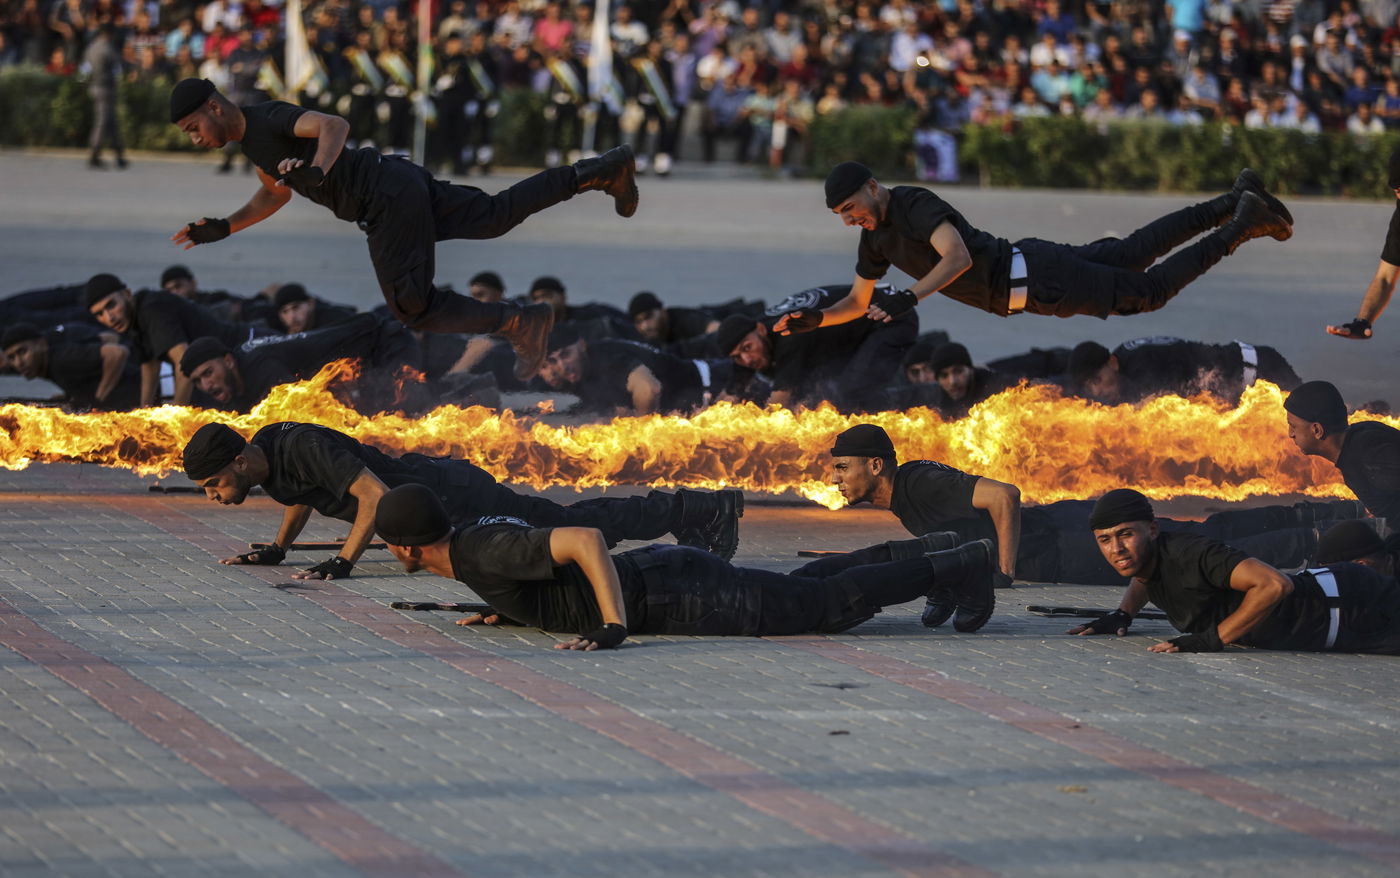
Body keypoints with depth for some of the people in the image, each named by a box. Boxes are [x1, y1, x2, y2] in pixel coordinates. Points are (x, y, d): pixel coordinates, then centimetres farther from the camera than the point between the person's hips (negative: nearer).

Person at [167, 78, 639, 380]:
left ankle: (518, 323, -3)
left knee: (412, 306, -11)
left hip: (389, 194, -10)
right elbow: (275, 195, 29)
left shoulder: (269, 118, -18)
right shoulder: (248, 139, 13)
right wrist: (221, 229, 17)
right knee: (495, 215, 16)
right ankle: (603, 170, 21)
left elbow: (335, 125, -34)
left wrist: (316, 171, -52)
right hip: (395, 191, 10)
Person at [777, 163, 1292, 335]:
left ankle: (1243, 222, 4)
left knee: (1148, 290, -4)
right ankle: (1235, 203, 28)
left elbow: (959, 256, -38)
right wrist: (815, 320, -3)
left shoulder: (916, 205, -23)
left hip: (1032, 277, -8)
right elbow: (859, 303, 16)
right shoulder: (876, 238, 5)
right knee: (1136, 252, 18)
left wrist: (907, 298, -49)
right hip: (1022, 285, 8)